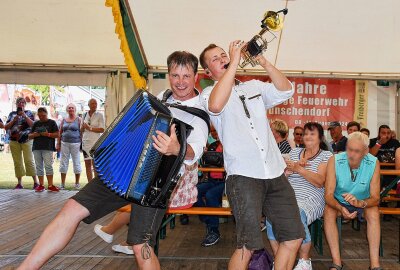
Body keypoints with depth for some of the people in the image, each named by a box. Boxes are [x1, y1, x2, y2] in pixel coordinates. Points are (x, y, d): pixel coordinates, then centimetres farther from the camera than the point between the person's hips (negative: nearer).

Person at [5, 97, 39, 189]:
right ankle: (19, 183, 8)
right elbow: (6, 127, 10)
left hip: (26, 140, -3)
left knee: (29, 160, -10)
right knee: (17, 162, 3)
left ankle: (36, 182, -8)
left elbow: (32, 124, -6)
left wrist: (24, 115, -13)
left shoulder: (28, 113, 8)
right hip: (14, 140, 3)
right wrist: (14, 120, -5)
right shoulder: (12, 114, 15)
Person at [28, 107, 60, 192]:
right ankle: (41, 185, 13)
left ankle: (50, 185, -6)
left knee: (48, 166, -9)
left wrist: (48, 134, -16)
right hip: (36, 148, 5)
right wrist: (34, 135, -4)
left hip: (48, 148, -5)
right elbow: (30, 136, 18)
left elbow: (57, 135, -1)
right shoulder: (36, 124, 17)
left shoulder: (52, 122, 4)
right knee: (39, 166, 6)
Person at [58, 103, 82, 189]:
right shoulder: (64, 120, 13)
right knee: (63, 163, 3)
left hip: (75, 143, -3)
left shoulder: (78, 119, 2)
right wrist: (58, 144, 9)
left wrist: (82, 143, -9)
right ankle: (62, 184, 9)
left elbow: (82, 132, -2)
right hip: (64, 143, 4)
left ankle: (77, 183, 11)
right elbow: (60, 133, 15)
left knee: (76, 163, 2)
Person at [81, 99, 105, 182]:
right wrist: (83, 126, -5)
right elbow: (81, 130, 17)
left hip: (95, 142, -4)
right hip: (85, 141, 4)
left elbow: (102, 130, -8)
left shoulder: (99, 115, 0)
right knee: (87, 164, 4)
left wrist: (90, 128, -12)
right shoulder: (85, 115, 13)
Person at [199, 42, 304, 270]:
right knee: (249, 245, -14)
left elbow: (286, 91, 4)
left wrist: (264, 62, -7)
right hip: (243, 176, -5)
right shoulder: (209, 93, 4)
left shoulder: (254, 87, 19)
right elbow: (215, 105, -21)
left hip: (275, 173, 6)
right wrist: (235, 62, -18)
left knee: (294, 237, 9)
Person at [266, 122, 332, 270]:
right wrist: (293, 166, -2)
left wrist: (298, 169, -16)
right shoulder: (294, 152, 23)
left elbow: (319, 182, -6)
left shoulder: (326, 155, 9)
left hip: (311, 200, -3)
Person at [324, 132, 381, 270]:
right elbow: (328, 195, -23)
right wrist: (340, 208, -45)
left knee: (374, 212, -29)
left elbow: (375, 199, -19)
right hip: (339, 203, 0)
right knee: (328, 211, -29)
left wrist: (360, 203, -43)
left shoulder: (373, 163, -18)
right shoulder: (334, 161, -20)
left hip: (363, 203, 0)